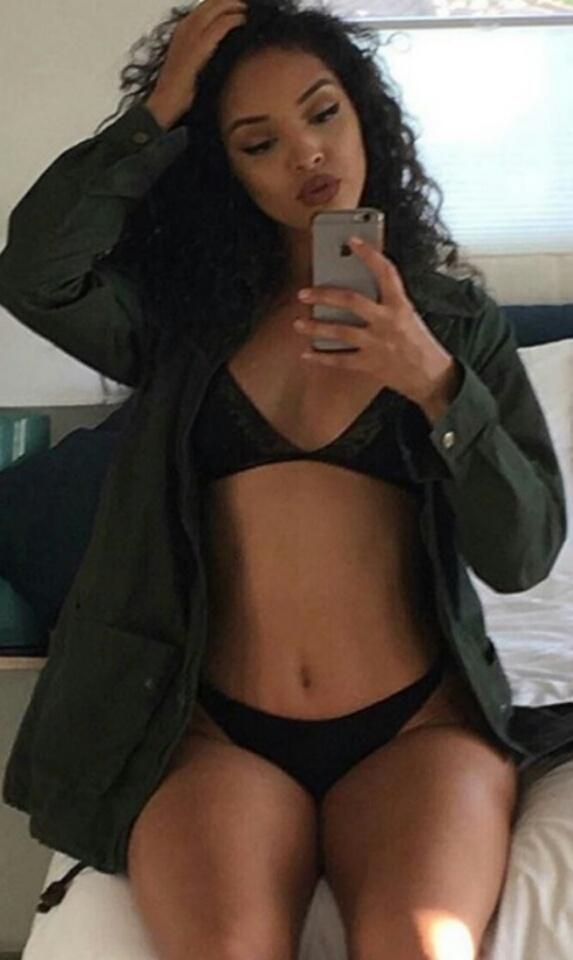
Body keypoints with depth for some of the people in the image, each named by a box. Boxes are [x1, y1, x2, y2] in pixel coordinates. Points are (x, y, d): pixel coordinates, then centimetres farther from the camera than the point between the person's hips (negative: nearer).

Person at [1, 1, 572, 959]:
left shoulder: (459, 319, 11)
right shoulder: (183, 314, 11)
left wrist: (434, 382, -13)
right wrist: (161, 109, -1)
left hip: (415, 728, 1)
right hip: (216, 733, 0)